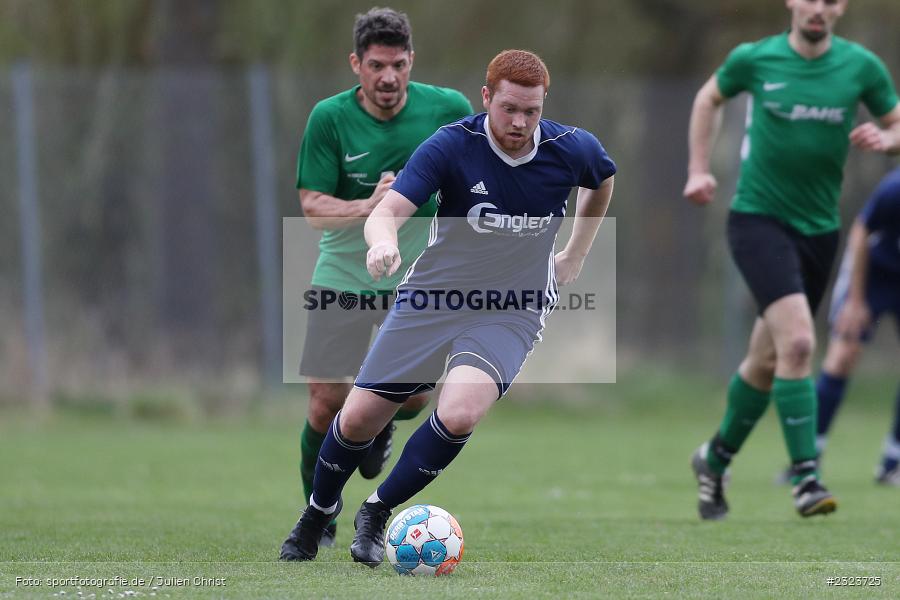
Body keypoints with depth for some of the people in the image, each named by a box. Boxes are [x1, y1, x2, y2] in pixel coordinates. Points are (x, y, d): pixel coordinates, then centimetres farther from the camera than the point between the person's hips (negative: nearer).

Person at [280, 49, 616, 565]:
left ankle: (377, 512, -5)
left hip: (510, 313, 0)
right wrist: (383, 241, -50)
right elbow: (388, 211, -27)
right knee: (358, 420, 2)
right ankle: (320, 510, 35)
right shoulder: (451, 146, -18)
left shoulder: (573, 150, -10)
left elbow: (604, 181, 16)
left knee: (459, 414, -28)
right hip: (432, 298, 0)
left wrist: (575, 257, 14)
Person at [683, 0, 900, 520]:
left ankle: (716, 459, 37)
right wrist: (699, 169, 8)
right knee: (797, 342, -22)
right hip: (758, 218, -4)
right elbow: (711, 98, 15)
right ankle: (805, 476, -19)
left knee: (767, 361, 14)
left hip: (819, 227, 4)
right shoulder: (755, 59, -4)